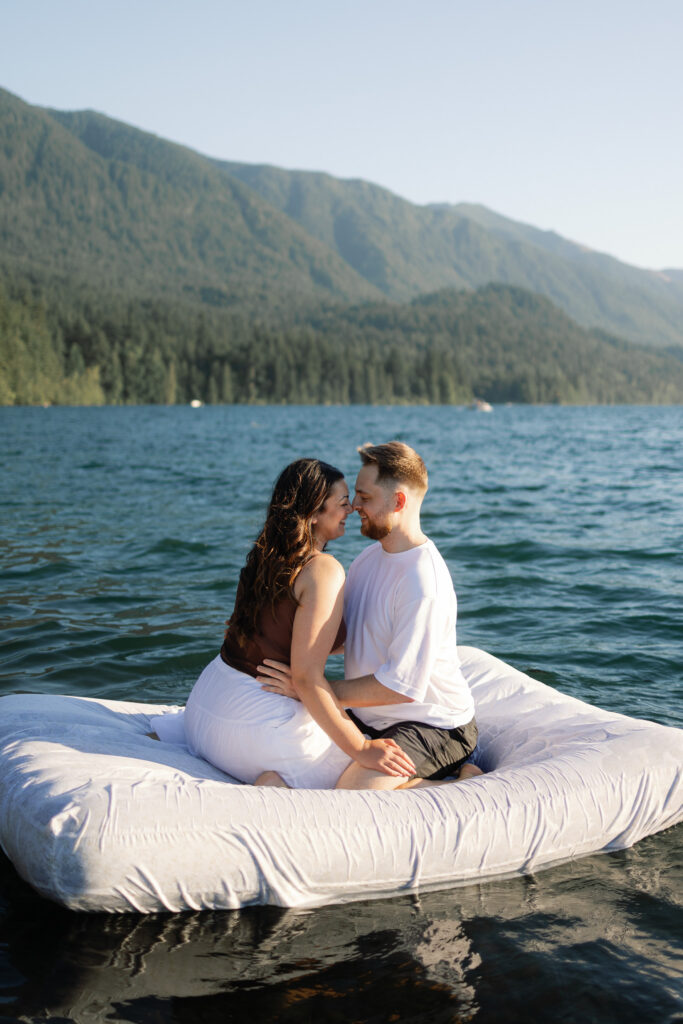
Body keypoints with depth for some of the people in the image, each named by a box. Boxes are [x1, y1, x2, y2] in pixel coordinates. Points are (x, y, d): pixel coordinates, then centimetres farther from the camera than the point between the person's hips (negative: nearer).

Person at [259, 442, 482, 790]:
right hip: (372, 719, 9)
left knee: (352, 791, -28)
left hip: (432, 725, -9)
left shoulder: (424, 583, -25)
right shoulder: (369, 558, 5)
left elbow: (402, 686, -27)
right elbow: (343, 635, 17)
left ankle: (464, 786, -5)